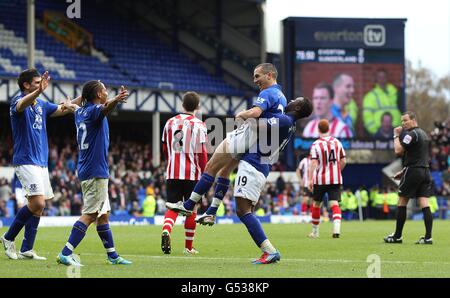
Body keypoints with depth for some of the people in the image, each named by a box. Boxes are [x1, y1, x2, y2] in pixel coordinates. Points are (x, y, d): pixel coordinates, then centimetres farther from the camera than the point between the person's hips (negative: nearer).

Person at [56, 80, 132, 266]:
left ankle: (113, 256, 21)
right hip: (96, 171, -10)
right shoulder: (94, 110, -12)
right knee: (90, 215, -12)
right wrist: (117, 100, -58)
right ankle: (65, 254, -19)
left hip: (85, 171, 10)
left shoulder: (80, 112, 13)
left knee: (103, 215, 15)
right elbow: (105, 108, -38)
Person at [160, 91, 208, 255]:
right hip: (192, 173, -3)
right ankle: (188, 247, 14)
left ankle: (166, 231, -27)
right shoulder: (198, 125, -5)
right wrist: (204, 172, 2)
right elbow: (201, 152, -8)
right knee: (191, 209, 9)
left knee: (172, 207, 4)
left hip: (172, 172, 3)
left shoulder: (170, 122, 9)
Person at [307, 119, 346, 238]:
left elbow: (313, 163, -14)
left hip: (320, 179, -2)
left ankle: (315, 231, 24)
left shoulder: (316, 145, -7)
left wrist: (310, 179, -13)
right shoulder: (337, 142, 5)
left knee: (316, 204, 14)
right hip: (336, 179, 2)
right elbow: (343, 161, 9)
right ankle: (337, 228, -28)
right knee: (334, 203, -5)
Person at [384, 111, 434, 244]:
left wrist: (396, 136, -3)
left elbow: (398, 151, -16)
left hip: (413, 171, -8)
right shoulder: (423, 134, 19)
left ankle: (397, 236, 7)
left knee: (402, 202, 3)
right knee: (424, 204, 1)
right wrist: (403, 171, 25)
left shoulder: (411, 134, -11)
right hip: (425, 170, 8)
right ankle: (428, 237, -7)